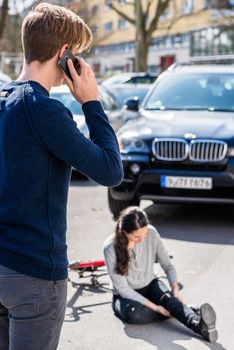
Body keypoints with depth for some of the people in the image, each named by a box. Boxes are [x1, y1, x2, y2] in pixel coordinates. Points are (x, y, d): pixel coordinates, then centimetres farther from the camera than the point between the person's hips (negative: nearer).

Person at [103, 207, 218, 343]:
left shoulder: (151, 233, -15)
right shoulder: (111, 247, -24)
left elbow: (168, 265, -4)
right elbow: (122, 287, -21)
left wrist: (175, 289, -22)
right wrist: (153, 307, -27)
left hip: (150, 285, 3)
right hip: (126, 295, -2)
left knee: (167, 297, -31)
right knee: (134, 313, -35)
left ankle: (198, 323, -53)